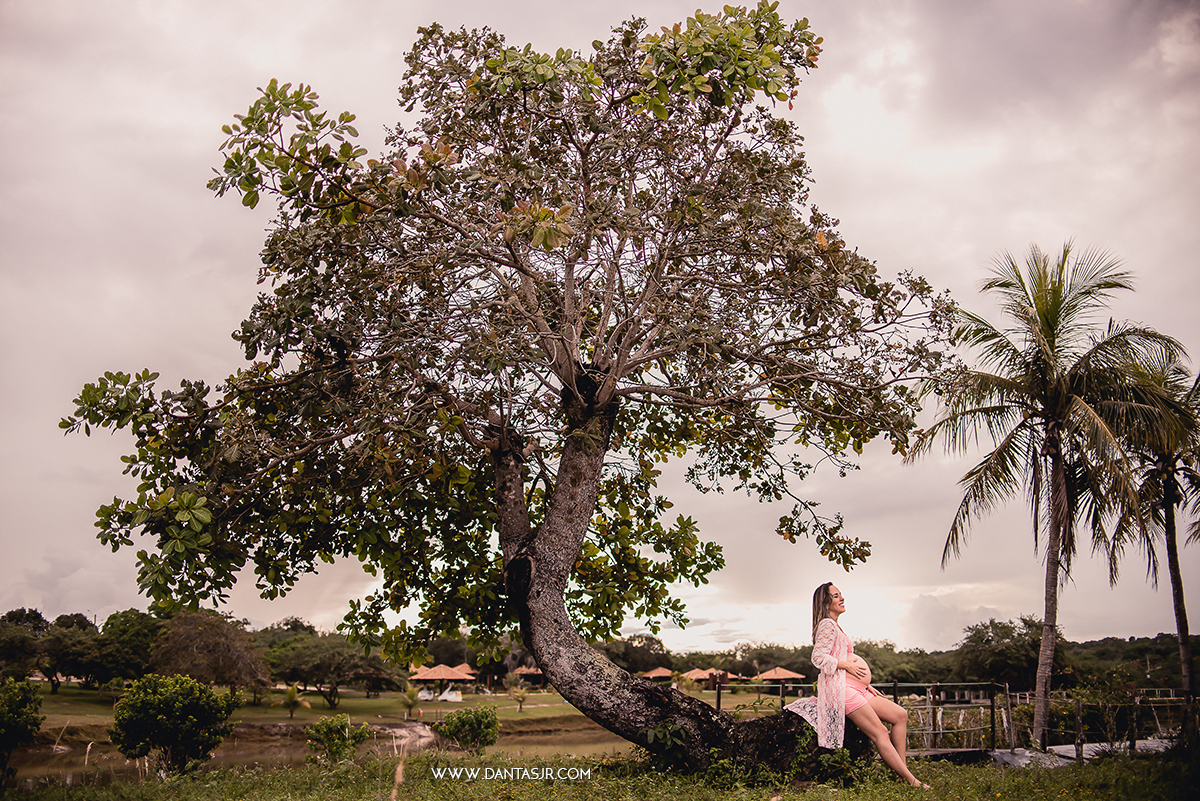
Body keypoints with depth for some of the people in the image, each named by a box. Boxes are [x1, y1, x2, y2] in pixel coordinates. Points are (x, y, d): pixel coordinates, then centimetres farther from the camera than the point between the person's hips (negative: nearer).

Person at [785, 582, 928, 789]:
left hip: (857, 689, 10)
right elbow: (819, 657, -16)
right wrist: (847, 665, -13)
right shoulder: (827, 624, -6)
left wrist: (866, 684, 21)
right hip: (841, 689, -10)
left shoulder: (835, 626, 25)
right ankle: (911, 781, -14)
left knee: (900, 715, 5)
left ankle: (902, 769, 2)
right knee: (880, 732, -15)